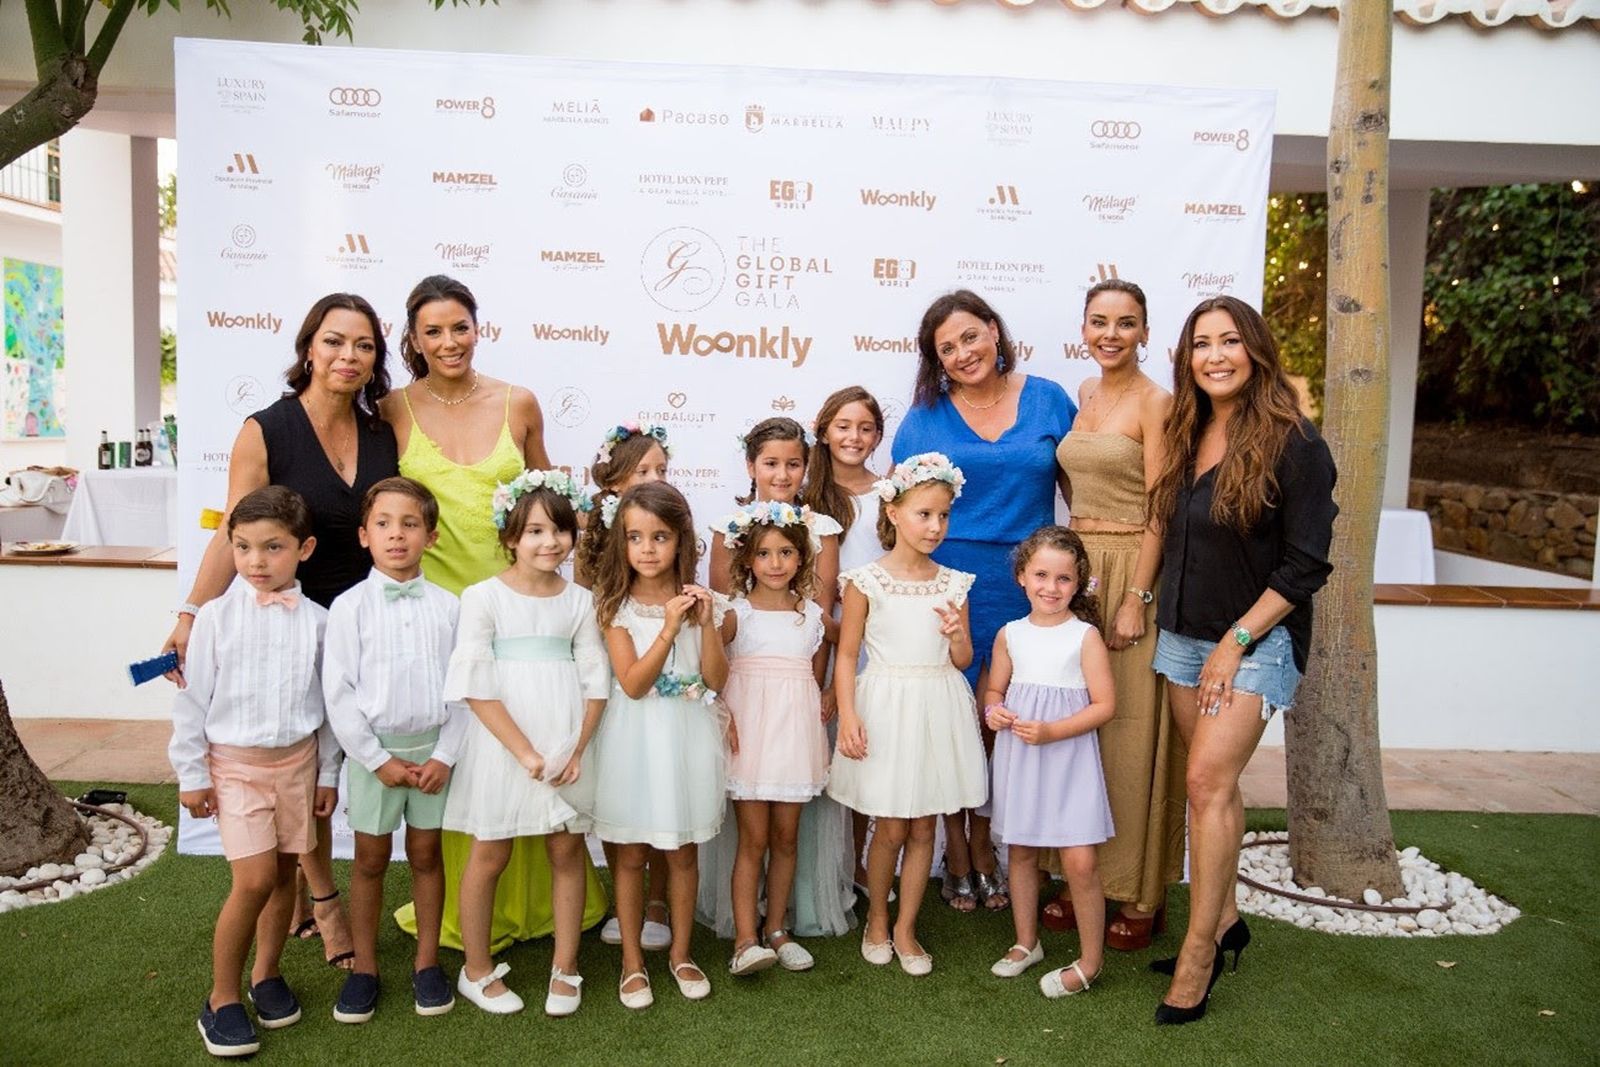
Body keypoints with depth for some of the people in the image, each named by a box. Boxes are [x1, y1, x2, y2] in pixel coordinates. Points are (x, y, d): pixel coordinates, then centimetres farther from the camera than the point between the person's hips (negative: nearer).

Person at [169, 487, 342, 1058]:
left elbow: (328, 702, 4)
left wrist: (328, 772, 7)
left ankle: (266, 974, 32)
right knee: (254, 879, -9)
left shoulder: (316, 621, -3)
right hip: (234, 761, -2)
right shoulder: (216, 615, -8)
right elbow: (193, 697, -3)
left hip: (297, 759, 3)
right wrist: (191, 773, -2)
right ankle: (221, 998, 8)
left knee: (284, 873, 11)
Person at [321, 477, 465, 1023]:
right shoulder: (350, 606, -6)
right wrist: (376, 759, -10)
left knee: (425, 855, 12)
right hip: (372, 750, -1)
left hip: (433, 748, 1)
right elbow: (338, 693, -7)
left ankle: (426, 962, 26)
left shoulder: (447, 606, -2)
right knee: (370, 859, 11)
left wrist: (444, 755, -8)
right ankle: (364, 967, 26)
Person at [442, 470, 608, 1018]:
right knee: (490, 854, 7)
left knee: (568, 851, 8)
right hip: (503, 744, -3)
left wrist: (576, 750, -8)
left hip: (567, 747, 3)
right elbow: (476, 686, -11)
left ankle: (565, 967, 24)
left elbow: (595, 683, 3)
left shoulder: (579, 601, 4)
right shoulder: (484, 597, -6)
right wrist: (525, 752, -15)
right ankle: (477, 969, 25)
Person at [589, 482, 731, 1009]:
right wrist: (669, 627, -25)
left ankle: (680, 952, 29)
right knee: (631, 853, 8)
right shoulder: (616, 604, -7)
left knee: (683, 851, 12)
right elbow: (632, 684, -16)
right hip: (636, 738, -2)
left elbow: (716, 679, -6)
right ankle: (632, 959, 24)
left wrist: (707, 623, -18)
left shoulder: (697, 600, 1)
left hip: (688, 735, 2)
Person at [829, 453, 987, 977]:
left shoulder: (953, 584, 5)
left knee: (923, 828, 9)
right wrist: (847, 715, -14)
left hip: (938, 711, 3)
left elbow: (963, 661, 10)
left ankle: (906, 929, 25)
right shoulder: (866, 581, -6)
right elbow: (846, 655, -4)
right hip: (886, 707, -3)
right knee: (891, 829, 5)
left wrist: (957, 636, -12)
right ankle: (877, 921, 28)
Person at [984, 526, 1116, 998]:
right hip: (1018, 758, 4)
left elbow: (1104, 704, -9)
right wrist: (993, 711, -7)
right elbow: (994, 689, 16)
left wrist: (1052, 731, -20)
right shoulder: (1010, 635, 4)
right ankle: (1026, 942, 33)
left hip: (1068, 760, -4)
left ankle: (1090, 960, 12)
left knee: (1079, 862, -6)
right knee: (1021, 851, 14)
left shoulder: (1085, 636, -7)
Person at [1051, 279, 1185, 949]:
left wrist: (1136, 598, -16)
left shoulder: (1154, 403, -8)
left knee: (1131, 735, -1)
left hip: (1131, 573, -7)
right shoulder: (1082, 395, 13)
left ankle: (1140, 893, 13)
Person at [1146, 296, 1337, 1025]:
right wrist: (1151, 605, 6)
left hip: (1256, 639, -6)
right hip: (1182, 635, 6)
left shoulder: (1293, 443, -12)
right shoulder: (1186, 437, 6)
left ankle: (1199, 957, -3)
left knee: (1208, 779, -13)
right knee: (1213, 783, 11)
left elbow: (1306, 565, -13)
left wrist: (1236, 642, -15)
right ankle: (1224, 918, 26)